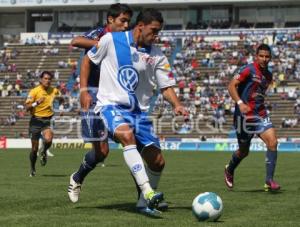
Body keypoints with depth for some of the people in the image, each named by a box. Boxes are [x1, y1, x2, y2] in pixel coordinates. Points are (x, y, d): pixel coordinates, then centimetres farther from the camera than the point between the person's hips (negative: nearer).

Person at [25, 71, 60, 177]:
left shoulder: (54, 90, 4)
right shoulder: (34, 91, -6)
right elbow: (27, 107, -12)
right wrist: (37, 102, -29)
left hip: (47, 120, 2)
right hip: (36, 120, -2)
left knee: (48, 139, -28)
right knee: (34, 148, 2)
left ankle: (44, 152, 7)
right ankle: (32, 169, 25)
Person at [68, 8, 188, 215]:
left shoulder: (157, 56, 2)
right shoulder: (111, 40, -5)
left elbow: (166, 86, 3)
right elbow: (87, 60, 8)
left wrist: (177, 105, -17)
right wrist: (84, 90, 0)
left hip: (139, 111, 5)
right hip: (111, 105, -5)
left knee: (158, 161, 0)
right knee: (127, 135, -37)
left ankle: (144, 203, 23)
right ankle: (148, 192, -44)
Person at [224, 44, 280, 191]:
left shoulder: (268, 75, 12)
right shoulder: (249, 70, -10)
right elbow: (231, 86, -17)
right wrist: (240, 103, -28)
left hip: (260, 115, 5)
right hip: (245, 116, -5)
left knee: (272, 142, -16)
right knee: (244, 151, 8)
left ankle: (269, 180, -12)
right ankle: (229, 170, 40)